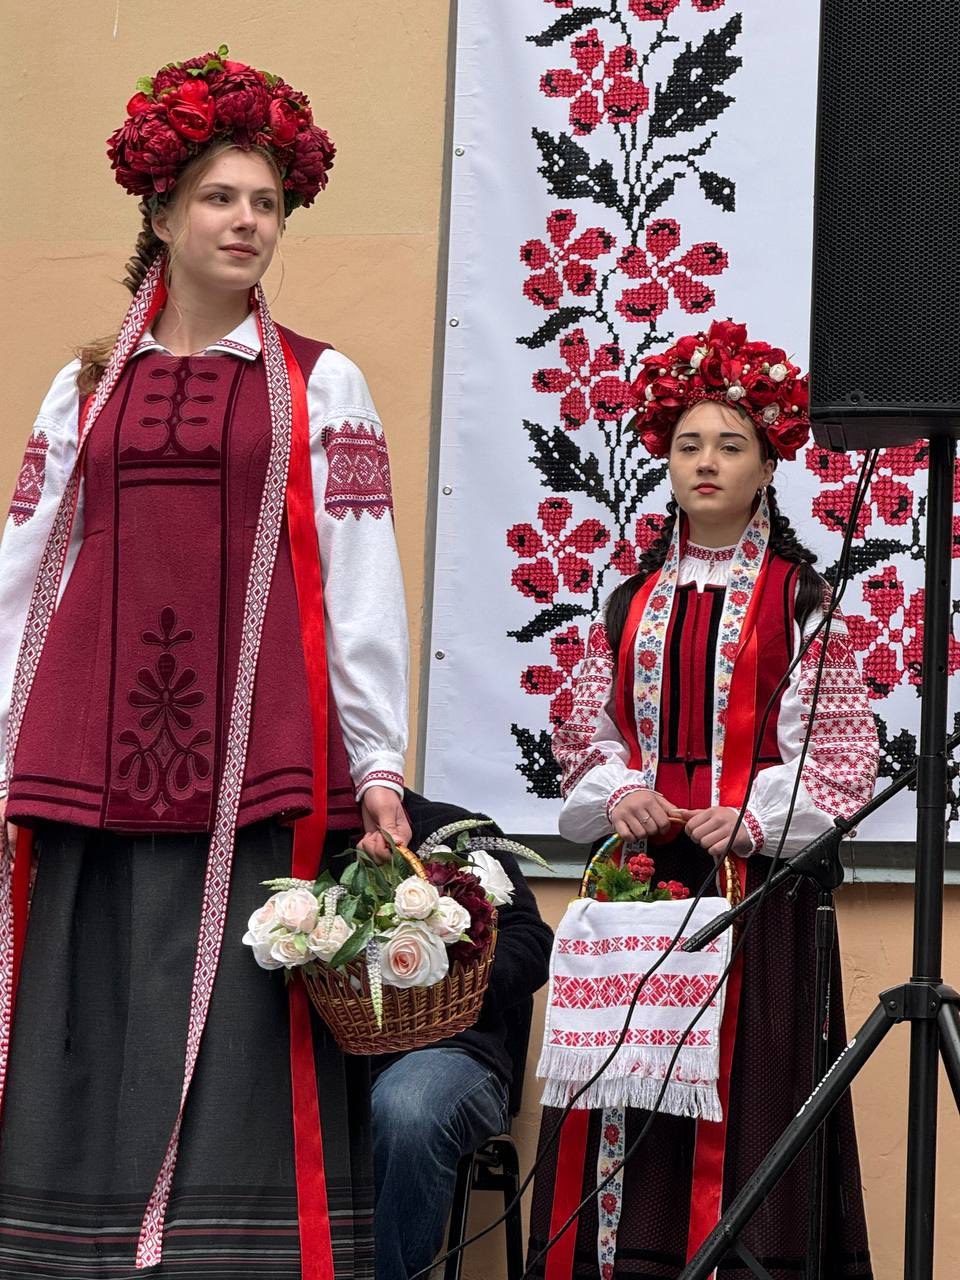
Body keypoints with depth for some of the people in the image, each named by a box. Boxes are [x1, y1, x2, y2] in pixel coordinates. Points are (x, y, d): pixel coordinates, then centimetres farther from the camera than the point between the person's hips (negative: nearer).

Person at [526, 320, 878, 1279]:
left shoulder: (800, 599, 3)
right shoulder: (633, 600, 14)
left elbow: (835, 748, -2)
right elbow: (588, 733, 13)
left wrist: (750, 816, -15)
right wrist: (619, 795, -7)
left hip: (756, 870, -3)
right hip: (641, 865, 3)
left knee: (742, 1081, -7)